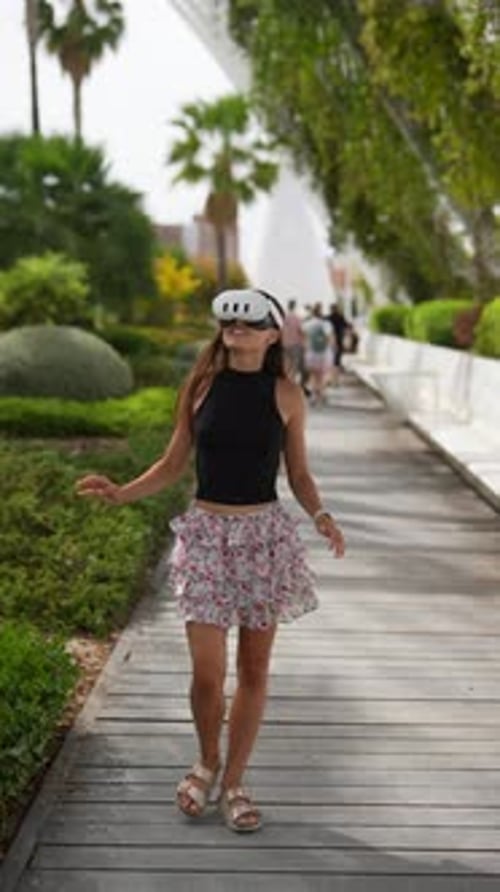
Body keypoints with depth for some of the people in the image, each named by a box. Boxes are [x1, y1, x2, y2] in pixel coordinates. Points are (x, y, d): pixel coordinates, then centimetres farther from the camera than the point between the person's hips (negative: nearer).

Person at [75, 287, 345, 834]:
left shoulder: (285, 395, -1)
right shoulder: (201, 386, 1)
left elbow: (299, 474, 6)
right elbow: (173, 465, 7)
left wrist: (320, 515, -13)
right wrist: (121, 493, -8)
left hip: (265, 535, 0)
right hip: (207, 533, 0)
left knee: (254, 668, 7)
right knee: (207, 671, -2)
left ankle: (233, 782, 25)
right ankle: (207, 762, 28)